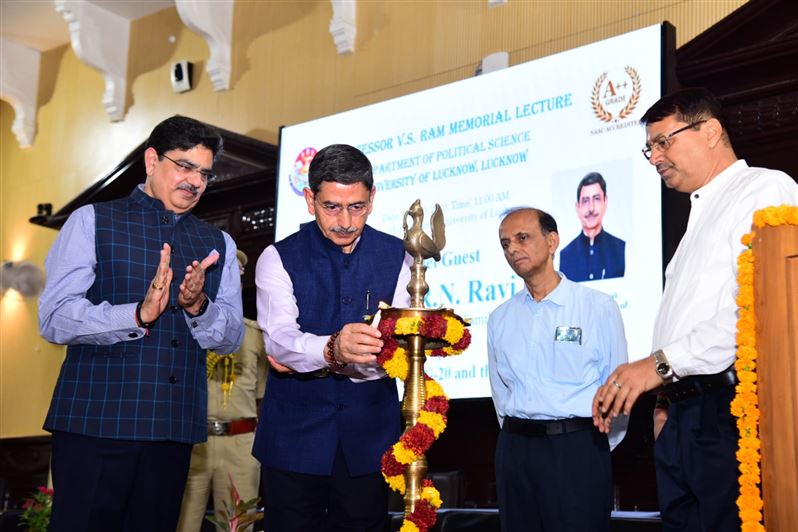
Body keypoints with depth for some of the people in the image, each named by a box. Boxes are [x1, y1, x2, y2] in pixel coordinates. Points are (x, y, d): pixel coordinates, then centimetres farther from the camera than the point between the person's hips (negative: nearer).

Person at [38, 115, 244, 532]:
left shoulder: (218, 244, 14)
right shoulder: (92, 221, 3)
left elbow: (230, 339, 8)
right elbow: (54, 319, -8)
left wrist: (198, 307, -14)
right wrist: (138, 314, -23)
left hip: (175, 426, 4)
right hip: (95, 420, -3)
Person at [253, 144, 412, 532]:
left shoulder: (398, 258, 1)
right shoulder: (279, 259, -4)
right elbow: (279, 339, -19)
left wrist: (318, 366, -16)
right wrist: (331, 350, -40)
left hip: (369, 433, 2)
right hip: (295, 433, -1)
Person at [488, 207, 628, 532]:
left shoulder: (598, 307, -4)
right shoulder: (499, 319, 9)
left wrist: (597, 448, 2)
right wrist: (518, 440, 9)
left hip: (576, 447, -4)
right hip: (514, 449, 4)